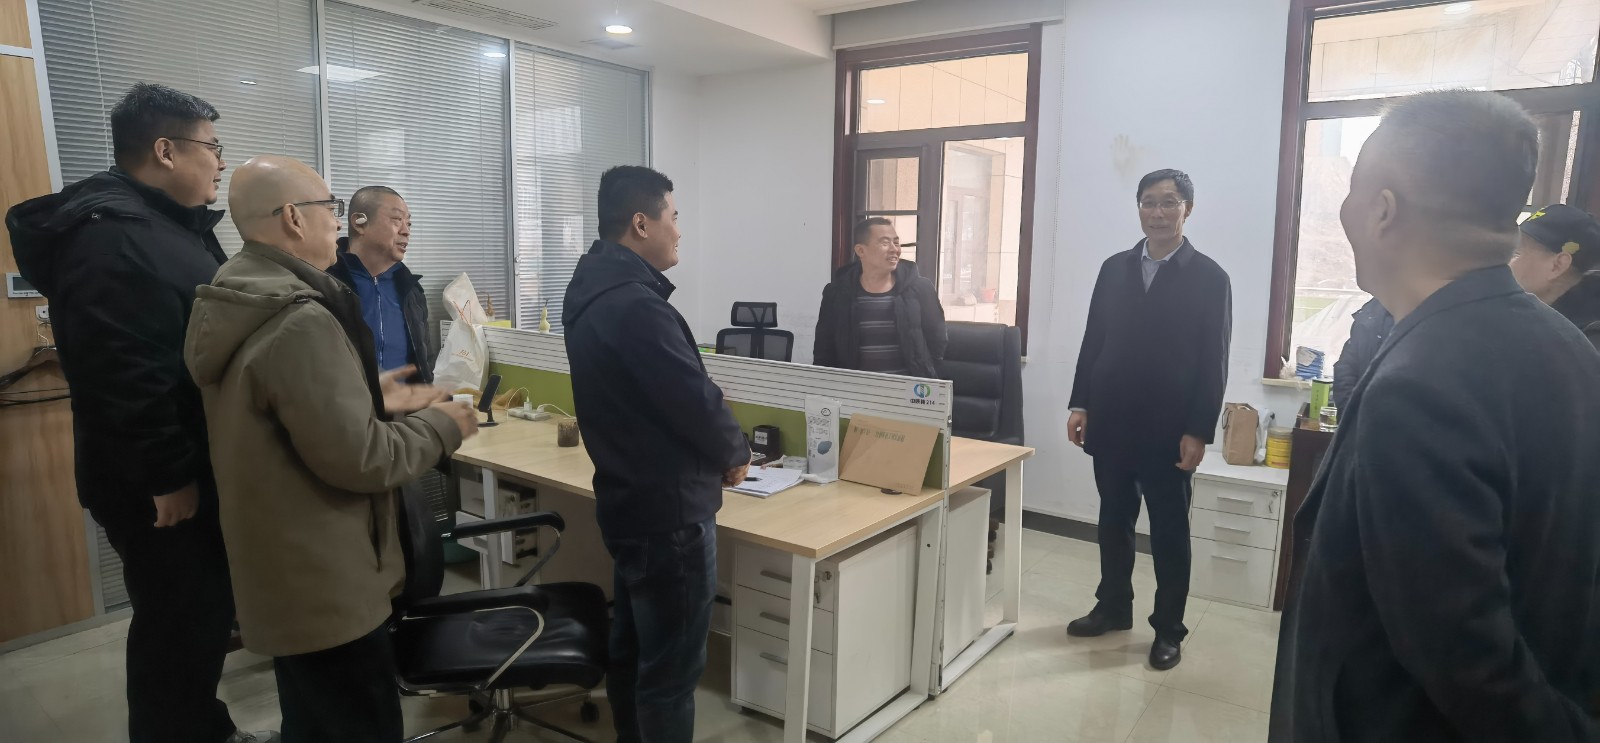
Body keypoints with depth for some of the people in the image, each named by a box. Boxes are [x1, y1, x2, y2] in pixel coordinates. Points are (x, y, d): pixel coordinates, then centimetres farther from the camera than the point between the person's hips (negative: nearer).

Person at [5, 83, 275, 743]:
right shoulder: (111, 237, -19)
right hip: (158, 485, -10)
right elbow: (122, 378, -27)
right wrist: (168, 477, -23)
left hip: (200, 468, 10)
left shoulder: (174, 226, 14)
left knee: (206, 614, 20)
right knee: (180, 627, 2)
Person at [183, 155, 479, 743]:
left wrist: (369, 398, 11)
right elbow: (357, 460, -25)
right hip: (323, 584, -10)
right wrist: (440, 425, -11)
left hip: (282, 572, 10)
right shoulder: (300, 320, -26)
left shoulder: (238, 305, 5)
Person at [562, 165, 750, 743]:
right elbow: (698, 402, -22)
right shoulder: (636, 306, -25)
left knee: (631, 648, 23)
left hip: (627, 500, 10)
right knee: (671, 668, 4)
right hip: (669, 511, -10)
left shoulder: (593, 291, 8)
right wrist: (736, 453, -2)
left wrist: (715, 450, 7)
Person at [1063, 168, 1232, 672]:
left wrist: (1198, 432, -12)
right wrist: (1080, 404, 3)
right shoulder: (1114, 269, 7)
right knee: (1113, 522, 14)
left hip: (1167, 431, -4)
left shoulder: (1209, 278, -4)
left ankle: (1168, 629, 21)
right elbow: (1093, 341, 9)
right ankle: (1113, 607, 30)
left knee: (1169, 533, 8)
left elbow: (1213, 363, -7)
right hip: (1111, 423, 4)